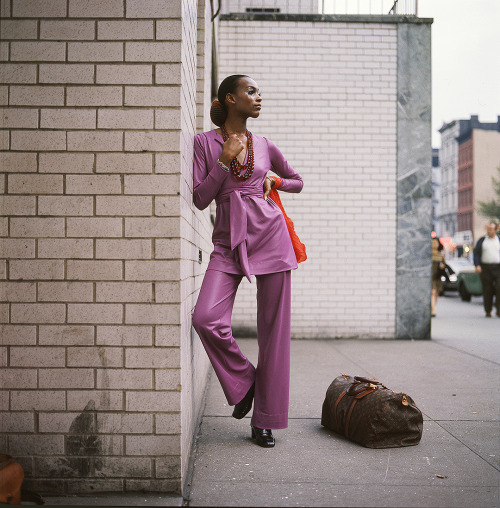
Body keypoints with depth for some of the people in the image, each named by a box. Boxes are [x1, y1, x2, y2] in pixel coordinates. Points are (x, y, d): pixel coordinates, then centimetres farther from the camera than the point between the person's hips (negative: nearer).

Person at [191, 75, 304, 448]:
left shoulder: (264, 146, 13)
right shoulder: (205, 142, 6)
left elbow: (297, 181, 28)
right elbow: (200, 199, -3)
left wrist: (273, 180, 10)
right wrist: (224, 160, -10)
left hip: (270, 236, 2)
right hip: (229, 241, -1)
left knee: (273, 329, -1)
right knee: (206, 317, -21)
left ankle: (265, 420, 11)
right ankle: (243, 382, 7)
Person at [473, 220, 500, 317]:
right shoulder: (481, 240, 11)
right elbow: (476, 253, 7)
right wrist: (477, 265, -7)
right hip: (485, 268, 0)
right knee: (487, 290, 2)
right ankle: (488, 311, 10)